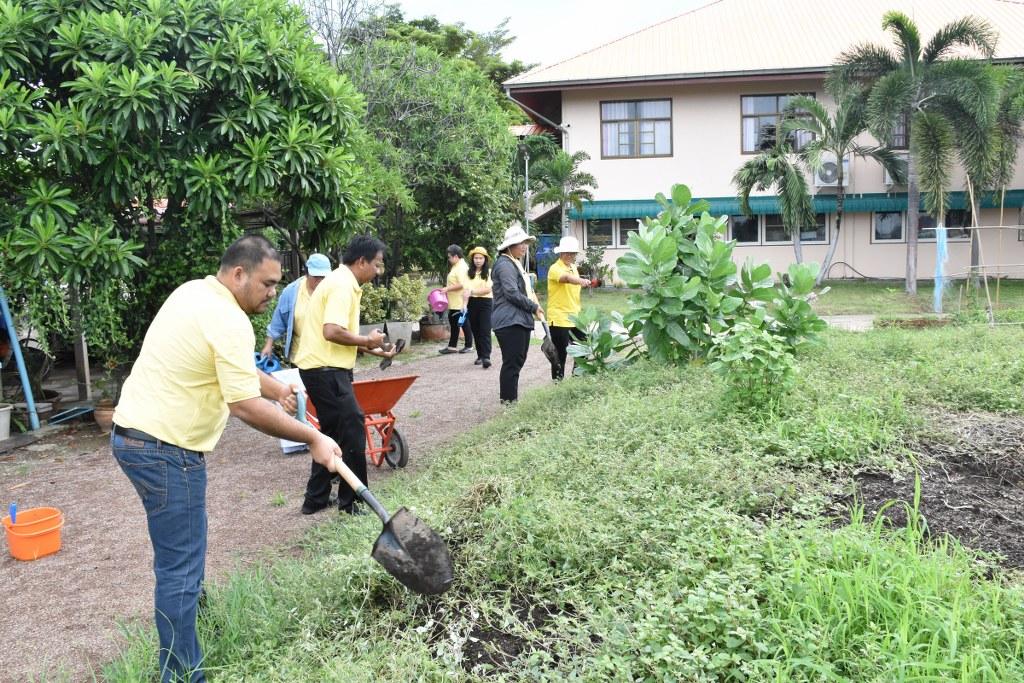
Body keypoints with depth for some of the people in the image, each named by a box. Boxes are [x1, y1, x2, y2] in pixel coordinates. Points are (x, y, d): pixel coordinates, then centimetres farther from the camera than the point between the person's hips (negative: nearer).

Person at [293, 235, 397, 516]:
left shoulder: (341, 281, 16)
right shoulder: (343, 285, -16)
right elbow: (332, 332, -27)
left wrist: (373, 349, 13)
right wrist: (367, 340, -13)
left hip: (323, 369, 11)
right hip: (326, 369, -11)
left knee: (333, 432, 18)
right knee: (353, 431, -4)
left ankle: (316, 499, 25)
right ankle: (351, 502, 6)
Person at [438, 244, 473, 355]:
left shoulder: (461, 268, -18)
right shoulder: (456, 266, 13)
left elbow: (461, 285, -25)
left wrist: (448, 288, -19)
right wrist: (447, 288, 12)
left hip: (460, 303, -10)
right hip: (454, 303, 10)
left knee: (463, 323, 0)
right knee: (454, 323, 13)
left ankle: (469, 346, 11)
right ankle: (452, 346, 18)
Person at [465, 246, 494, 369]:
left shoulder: (489, 272, 0)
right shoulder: (469, 273, 9)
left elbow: (488, 289, -9)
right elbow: (466, 289, -1)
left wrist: (473, 291, -13)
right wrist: (464, 304, -13)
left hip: (485, 302, -4)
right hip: (472, 303, 4)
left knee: (485, 331, -11)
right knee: (475, 331, 8)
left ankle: (486, 357, -16)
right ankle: (480, 355, 17)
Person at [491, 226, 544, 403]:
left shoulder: (515, 263, 21)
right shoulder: (505, 264, -12)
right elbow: (512, 293, -20)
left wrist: (534, 308, 14)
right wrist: (534, 307, -11)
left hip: (520, 320, 10)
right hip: (510, 322, -10)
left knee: (516, 362, 13)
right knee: (512, 363, -7)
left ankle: (510, 399, 21)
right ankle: (508, 400, -2)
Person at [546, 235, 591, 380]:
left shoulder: (573, 267, 12)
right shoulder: (555, 269, -14)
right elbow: (567, 278, -37)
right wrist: (581, 280, -55)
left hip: (575, 318, 8)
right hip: (559, 319, -8)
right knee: (560, 353, -3)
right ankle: (558, 381, 7)